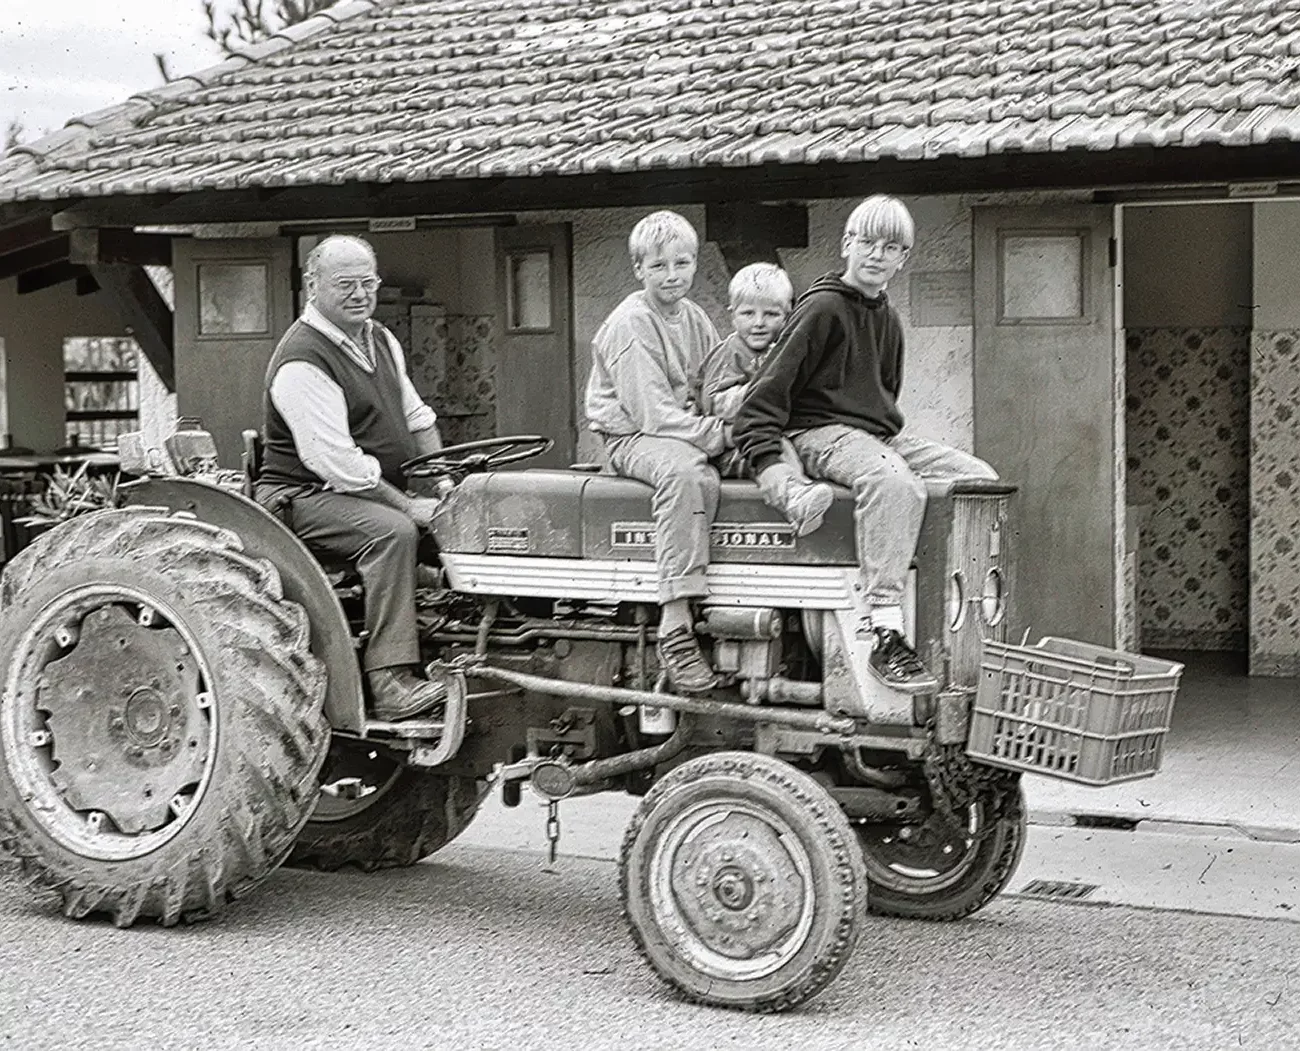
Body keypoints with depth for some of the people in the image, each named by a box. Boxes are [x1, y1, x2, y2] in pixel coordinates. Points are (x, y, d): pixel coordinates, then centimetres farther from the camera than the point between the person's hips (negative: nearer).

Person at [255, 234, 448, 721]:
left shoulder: (380, 340, 12)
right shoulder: (302, 362, -18)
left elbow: (417, 418, 20)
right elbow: (338, 464, -23)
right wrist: (409, 506, -21)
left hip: (376, 491, 9)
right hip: (304, 496, -9)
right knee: (393, 531, -34)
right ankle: (390, 682, -37)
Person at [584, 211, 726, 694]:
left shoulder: (694, 318, 13)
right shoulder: (629, 325, -11)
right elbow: (653, 414, -17)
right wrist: (719, 434, -20)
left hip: (688, 432, 8)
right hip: (633, 437, -8)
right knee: (684, 471, -37)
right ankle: (675, 629, -42)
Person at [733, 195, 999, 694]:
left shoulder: (887, 319, 19)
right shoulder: (822, 307, -6)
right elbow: (767, 390, -12)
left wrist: (895, 441, 17)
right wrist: (766, 458, -21)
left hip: (882, 435, 9)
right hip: (821, 431, -9)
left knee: (980, 477, -7)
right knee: (894, 481, -38)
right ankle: (885, 634, -41)